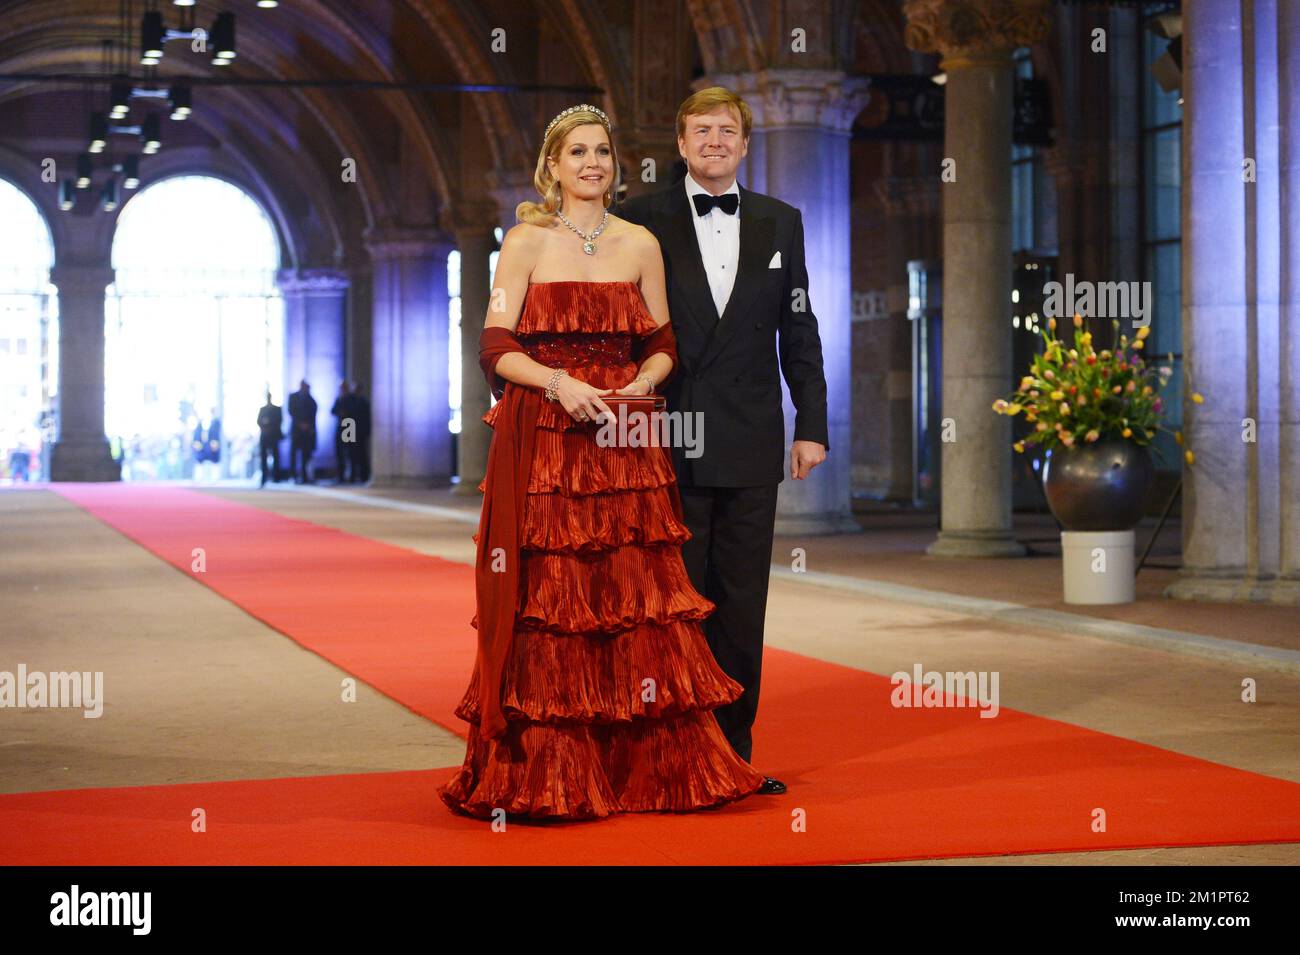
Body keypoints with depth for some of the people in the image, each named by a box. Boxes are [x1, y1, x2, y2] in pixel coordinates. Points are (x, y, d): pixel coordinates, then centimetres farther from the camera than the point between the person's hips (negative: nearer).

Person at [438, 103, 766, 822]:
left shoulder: (641, 245, 12)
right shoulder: (526, 241, 3)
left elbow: (663, 346, 13)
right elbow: (496, 347, -3)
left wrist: (643, 383, -7)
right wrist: (558, 382, -18)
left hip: (625, 444, 3)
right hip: (542, 445, -2)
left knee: (636, 594, -1)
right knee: (545, 596, -5)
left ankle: (650, 766, 7)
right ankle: (544, 774, 3)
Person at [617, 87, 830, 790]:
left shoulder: (780, 223, 11)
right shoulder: (642, 220, 1)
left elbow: (798, 331, 11)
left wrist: (811, 425, 5)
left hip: (752, 448, 3)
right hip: (671, 445, -3)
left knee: (742, 605, 6)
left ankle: (734, 752, 14)